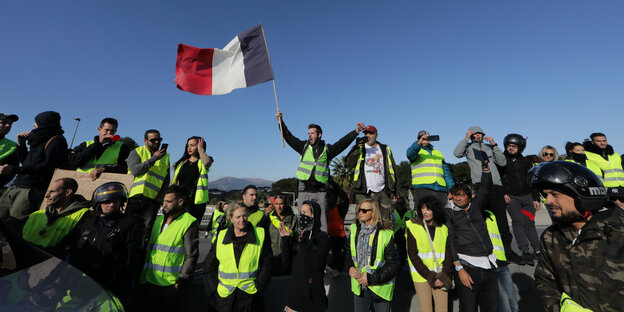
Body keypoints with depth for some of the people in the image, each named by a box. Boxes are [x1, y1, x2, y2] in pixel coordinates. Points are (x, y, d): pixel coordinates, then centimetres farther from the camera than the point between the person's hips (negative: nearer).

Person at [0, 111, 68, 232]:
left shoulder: (56, 140, -9)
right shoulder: (41, 140, 20)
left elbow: (47, 168, -18)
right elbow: (25, 162, 28)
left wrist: (14, 169, -18)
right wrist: (21, 144, 16)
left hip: (31, 190, -9)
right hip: (15, 187, 9)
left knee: (13, 228, -9)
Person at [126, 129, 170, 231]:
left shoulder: (165, 157, 14)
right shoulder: (136, 152, 7)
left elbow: (166, 180, 14)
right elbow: (134, 170, -12)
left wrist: (161, 195, 1)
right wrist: (154, 158, -16)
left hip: (152, 199, 1)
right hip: (134, 197, -1)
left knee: (147, 228, -2)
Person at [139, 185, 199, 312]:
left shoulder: (189, 223, -15)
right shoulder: (159, 220, 9)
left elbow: (191, 256, -15)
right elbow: (148, 248, 17)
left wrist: (181, 282, -15)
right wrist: (143, 274, 15)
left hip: (169, 286, -6)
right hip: (148, 282, 6)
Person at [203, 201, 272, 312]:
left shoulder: (260, 234, -6)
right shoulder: (221, 236, 0)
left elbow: (266, 263, -2)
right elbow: (209, 265, 9)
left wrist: (258, 286, -6)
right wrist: (215, 287, 1)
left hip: (250, 294, -1)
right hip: (224, 296, 2)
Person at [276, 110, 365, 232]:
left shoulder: (327, 149, 8)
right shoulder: (304, 146, 11)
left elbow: (343, 142, 1)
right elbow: (289, 137, 10)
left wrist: (356, 131, -7)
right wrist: (281, 122, 4)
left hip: (320, 191, -1)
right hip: (304, 191, 1)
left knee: (322, 221, 3)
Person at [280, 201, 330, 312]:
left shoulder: (322, 237, -12)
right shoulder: (296, 234, 2)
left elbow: (318, 263, -21)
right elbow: (287, 261, -1)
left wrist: (305, 242, -25)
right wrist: (285, 240, -13)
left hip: (313, 290, -4)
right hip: (295, 286, 4)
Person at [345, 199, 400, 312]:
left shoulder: (385, 234, -17)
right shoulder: (355, 230, -1)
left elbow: (394, 265, -14)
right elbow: (348, 253, 12)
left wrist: (371, 279, -18)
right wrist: (350, 267, -8)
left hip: (380, 287, -4)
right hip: (359, 287, 4)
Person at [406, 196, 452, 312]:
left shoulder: (443, 228, 6)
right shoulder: (412, 227, -4)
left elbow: (449, 254, 4)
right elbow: (413, 255, -7)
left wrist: (443, 276, -6)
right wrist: (430, 276, -12)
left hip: (441, 277, 3)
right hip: (421, 276, -2)